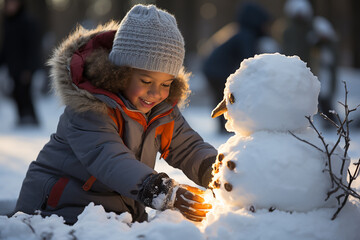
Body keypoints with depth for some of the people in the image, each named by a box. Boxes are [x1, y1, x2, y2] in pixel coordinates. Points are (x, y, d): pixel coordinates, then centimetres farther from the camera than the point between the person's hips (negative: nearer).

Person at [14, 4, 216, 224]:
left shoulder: (163, 108, 3)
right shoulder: (89, 108, -22)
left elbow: (189, 148, 7)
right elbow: (109, 160, -36)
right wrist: (165, 193, -50)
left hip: (121, 213, 8)